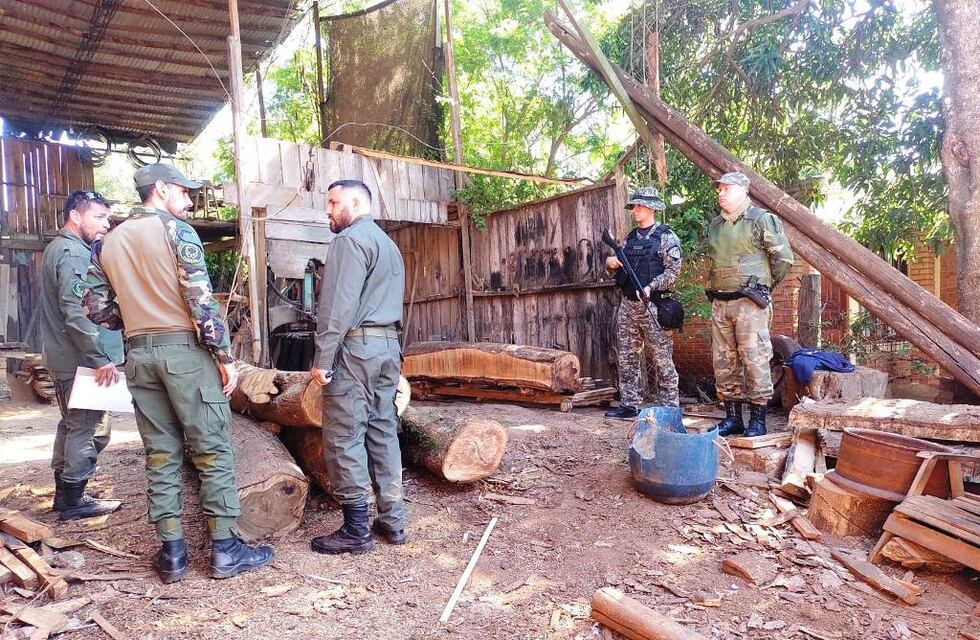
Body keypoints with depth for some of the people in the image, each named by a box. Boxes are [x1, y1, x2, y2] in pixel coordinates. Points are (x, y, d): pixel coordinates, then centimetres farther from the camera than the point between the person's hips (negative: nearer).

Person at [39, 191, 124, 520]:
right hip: (81, 359, -11)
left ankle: (64, 493, 27)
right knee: (92, 428, -3)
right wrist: (101, 359, -23)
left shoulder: (58, 248, 17)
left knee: (73, 425, 18)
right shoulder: (73, 252, -16)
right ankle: (74, 500, 6)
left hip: (64, 357, 11)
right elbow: (76, 312, -25)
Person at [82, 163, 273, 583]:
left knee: (161, 456, 10)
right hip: (186, 349, -6)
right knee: (212, 452, 0)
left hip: (139, 354, 6)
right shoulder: (176, 230, -5)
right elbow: (200, 298, -13)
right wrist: (225, 355, -10)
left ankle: (172, 552, 14)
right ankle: (224, 550, 5)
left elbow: (95, 306, 12)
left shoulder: (108, 242, 14)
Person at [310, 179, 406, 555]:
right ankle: (392, 520, 15)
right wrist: (388, 347, 16)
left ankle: (356, 530, 1)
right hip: (389, 346, 9)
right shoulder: (388, 243, 23)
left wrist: (323, 357, -16)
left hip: (356, 346, -9)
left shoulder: (351, 239, -7)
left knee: (343, 438, -4)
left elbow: (338, 305, -16)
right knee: (383, 431, 10)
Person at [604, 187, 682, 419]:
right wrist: (610, 262, -2)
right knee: (627, 358, 8)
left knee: (662, 359, -2)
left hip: (653, 305, -6)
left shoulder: (666, 236, -2)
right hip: (628, 304, 7)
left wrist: (650, 287, -22)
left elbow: (673, 271, -9)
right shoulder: (630, 238, 16)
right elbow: (617, 266, 21)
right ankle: (629, 405, 17)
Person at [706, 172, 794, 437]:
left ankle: (758, 420, 5)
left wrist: (764, 286, 5)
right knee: (723, 361, 8)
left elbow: (783, 258, -4)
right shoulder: (715, 225, 15)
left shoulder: (761, 219, -5)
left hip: (749, 302, -7)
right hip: (719, 303, 7)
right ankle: (732, 417, 18)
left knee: (754, 359, -5)